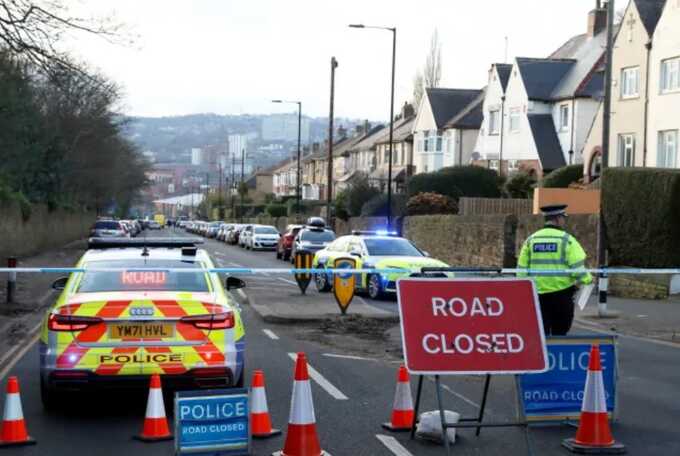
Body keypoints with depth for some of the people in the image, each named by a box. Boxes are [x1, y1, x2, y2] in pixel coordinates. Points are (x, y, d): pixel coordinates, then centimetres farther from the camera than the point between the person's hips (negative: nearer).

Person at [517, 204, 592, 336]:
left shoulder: (531, 240, 5)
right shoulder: (566, 239, -6)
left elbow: (522, 268, 5)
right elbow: (577, 267, -10)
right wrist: (588, 279, 8)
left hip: (538, 294, 3)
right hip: (561, 293, -3)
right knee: (559, 333, 10)